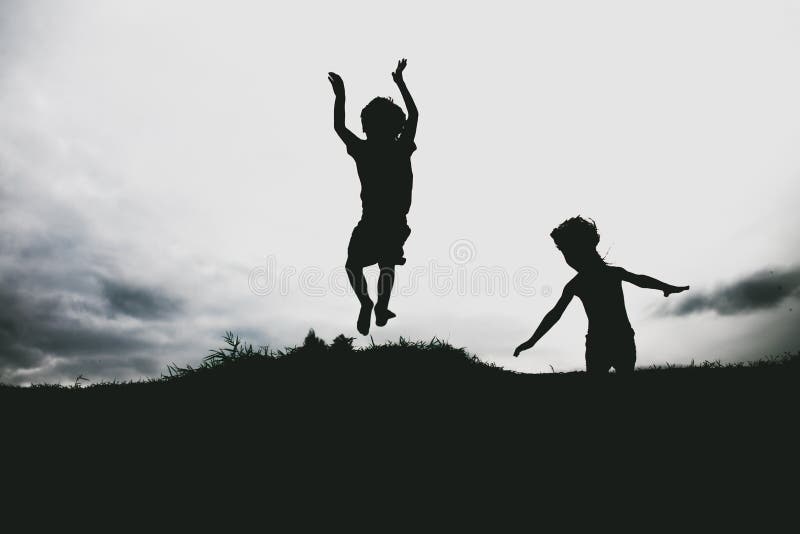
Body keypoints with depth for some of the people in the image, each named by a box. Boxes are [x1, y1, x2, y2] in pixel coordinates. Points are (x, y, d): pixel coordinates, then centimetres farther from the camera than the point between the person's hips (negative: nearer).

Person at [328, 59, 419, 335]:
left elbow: (338, 127, 5)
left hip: (371, 223, -2)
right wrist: (400, 82, 17)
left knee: (353, 265, 14)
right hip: (397, 223, 3)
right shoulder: (403, 149, -5)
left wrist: (340, 95, 11)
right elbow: (414, 114, 11)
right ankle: (381, 309, 21)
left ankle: (366, 302, -8)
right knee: (387, 265, 24)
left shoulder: (364, 150, -10)